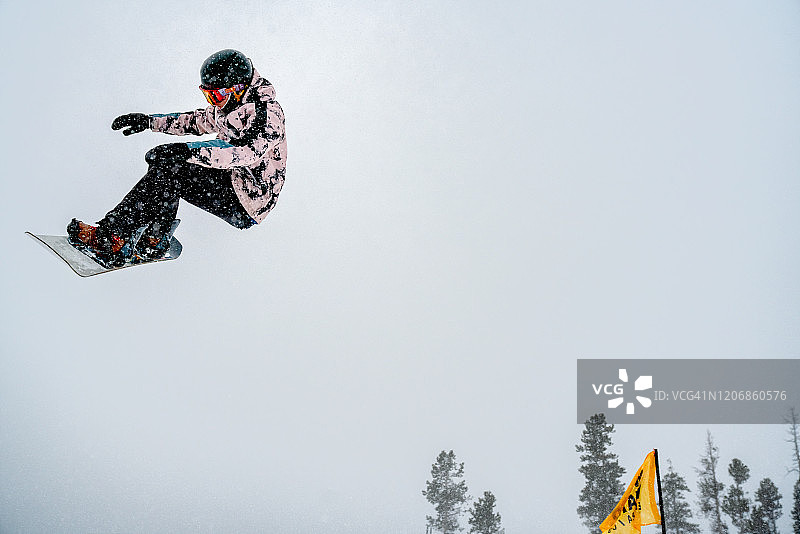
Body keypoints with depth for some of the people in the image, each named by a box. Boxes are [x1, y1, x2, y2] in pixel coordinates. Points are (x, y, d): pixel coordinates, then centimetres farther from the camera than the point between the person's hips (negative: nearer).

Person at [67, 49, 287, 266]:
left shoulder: (267, 113, -20)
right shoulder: (230, 105, 8)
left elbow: (247, 153, -36)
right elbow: (197, 121, 24)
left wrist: (190, 152, -44)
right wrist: (150, 121, 14)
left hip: (250, 200, -9)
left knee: (169, 170, -21)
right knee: (162, 162, -5)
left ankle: (110, 235, -16)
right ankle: (155, 241, -11)